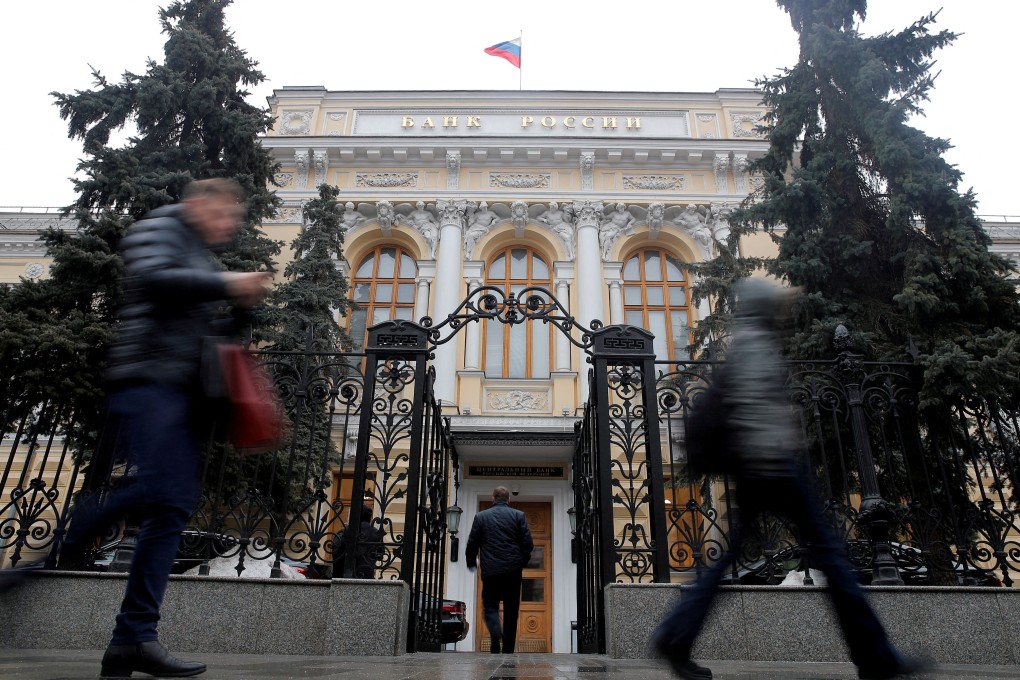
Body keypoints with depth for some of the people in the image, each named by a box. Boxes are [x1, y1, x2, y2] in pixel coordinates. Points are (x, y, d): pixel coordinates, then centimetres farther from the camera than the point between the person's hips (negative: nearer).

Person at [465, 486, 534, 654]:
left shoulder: (481, 516, 4)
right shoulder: (519, 516, 3)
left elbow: (472, 544, 4)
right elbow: (528, 543, -1)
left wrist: (471, 563, 22)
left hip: (490, 571, -1)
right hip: (513, 571, 1)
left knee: (490, 606, 7)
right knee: (511, 611, 11)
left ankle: (496, 632, -23)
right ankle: (508, 650, 15)